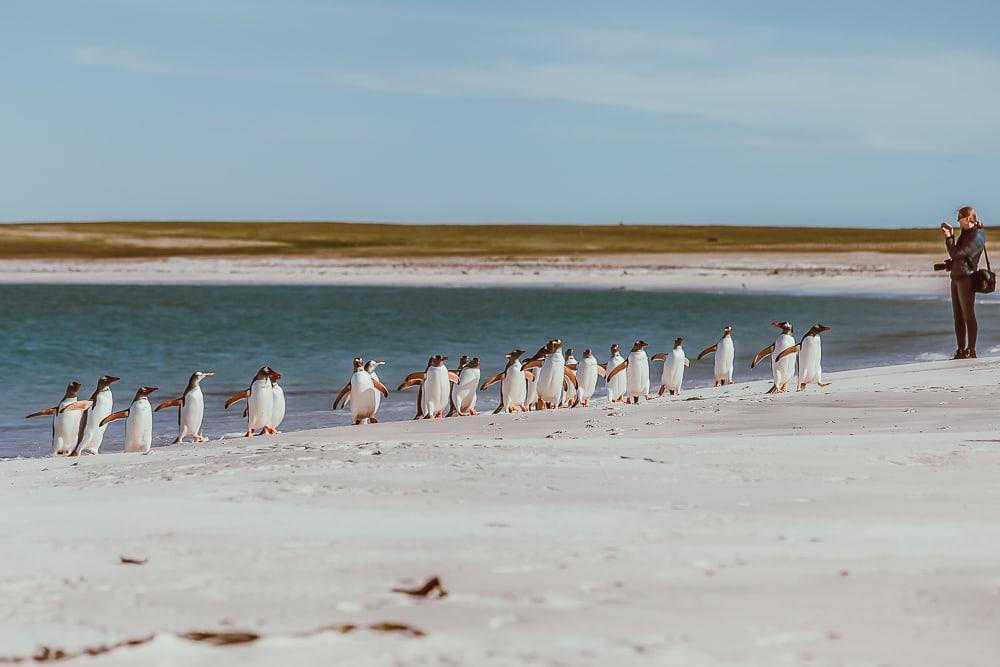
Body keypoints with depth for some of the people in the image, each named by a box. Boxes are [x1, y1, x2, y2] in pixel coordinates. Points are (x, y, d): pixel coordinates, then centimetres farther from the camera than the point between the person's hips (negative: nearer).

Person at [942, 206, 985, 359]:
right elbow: (955, 253, 20)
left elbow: (956, 254, -17)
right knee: (957, 316, 8)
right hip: (956, 277, 10)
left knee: (968, 315, -8)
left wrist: (948, 237, -8)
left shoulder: (976, 237, -13)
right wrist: (951, 236, 14)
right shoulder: (966, 234, 17)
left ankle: (971, 351, -6)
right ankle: (961, 351, 11)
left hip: (967, 278, -10)